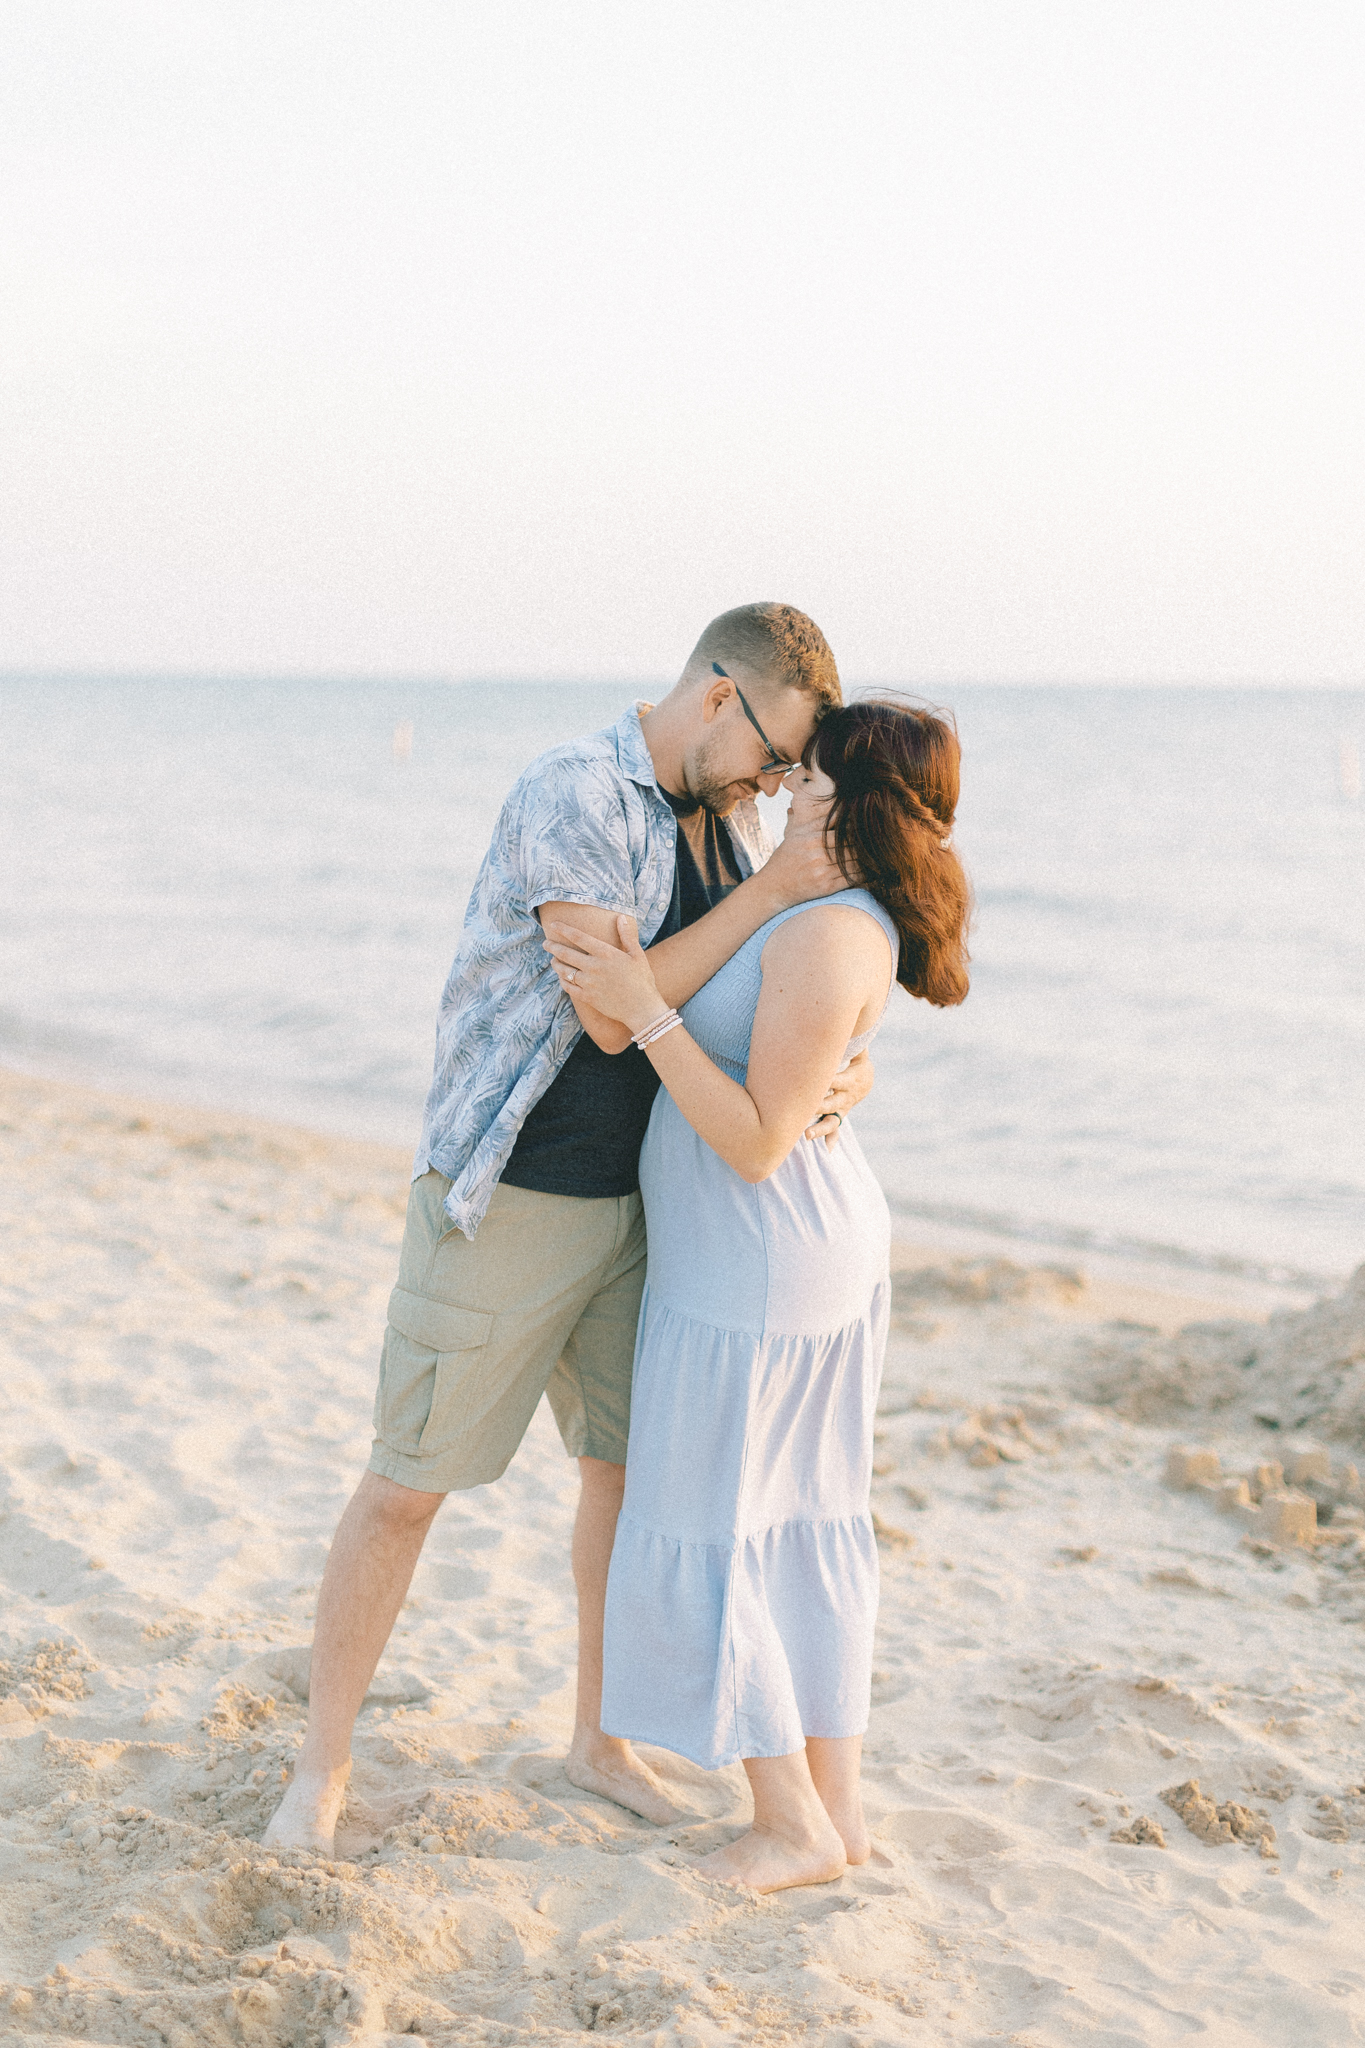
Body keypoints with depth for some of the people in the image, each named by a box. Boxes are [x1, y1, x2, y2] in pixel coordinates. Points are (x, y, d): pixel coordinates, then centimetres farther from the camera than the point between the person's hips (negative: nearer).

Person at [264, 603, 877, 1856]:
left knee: (634, 1468, 13)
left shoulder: (728, 825, 7)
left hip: (634, 1200, 7)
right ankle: (324, 1764, 16)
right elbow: (612, 1010, -25)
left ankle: (599, 1740, 31)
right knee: (410, 1484, 1)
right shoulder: (573, 797, -19)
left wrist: (850, 1070, -12)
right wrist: (773, 888, -24)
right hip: (506, 1200, -7)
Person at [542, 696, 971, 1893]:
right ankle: (839, 1804, 22)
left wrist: (643, 1010, -28)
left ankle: (794, 1825, 11)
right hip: (825, 1247, 10)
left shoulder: (830, 942, -26)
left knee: (699, 1541, 2)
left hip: (754, 1270, -10)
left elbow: (755, 1141, -27)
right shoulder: (847, 918, 5)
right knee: (804, 1523, 15)